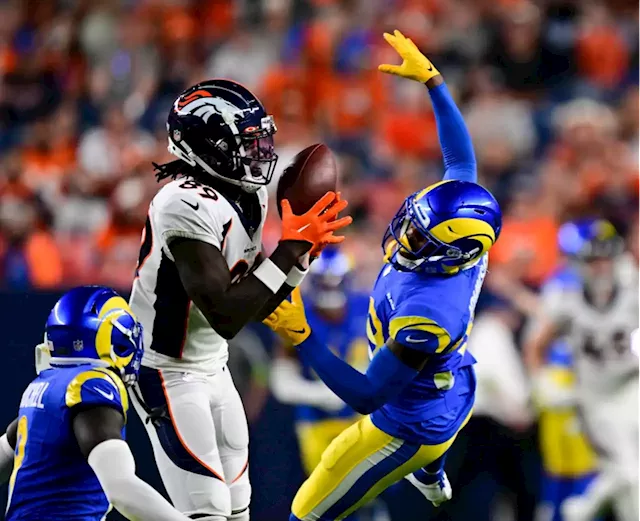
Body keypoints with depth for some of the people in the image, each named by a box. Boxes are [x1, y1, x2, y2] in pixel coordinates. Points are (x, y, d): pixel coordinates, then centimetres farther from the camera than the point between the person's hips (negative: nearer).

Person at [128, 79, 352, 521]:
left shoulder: (248, 198, 2)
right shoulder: (189, 205, -26)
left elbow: (252, 306, 9)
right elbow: (226, 317, -30)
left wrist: (304, 252, -6)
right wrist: (290, 249, -27)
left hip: (213, 368, 9)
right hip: (169, 374, -9)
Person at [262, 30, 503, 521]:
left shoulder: (427, 317, -44)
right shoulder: (461, 238, -23)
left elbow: (367, 396, -38)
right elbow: (461, 158, -5)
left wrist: (300, 337, -44)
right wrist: (432, 80, -4)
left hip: (410, 427, -9)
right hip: (454, 392, 9)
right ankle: (432, 480, 79)